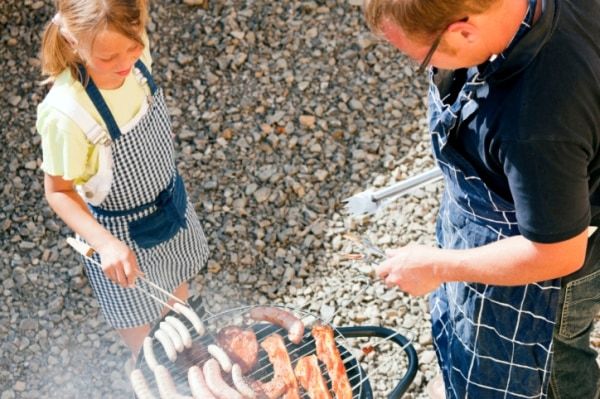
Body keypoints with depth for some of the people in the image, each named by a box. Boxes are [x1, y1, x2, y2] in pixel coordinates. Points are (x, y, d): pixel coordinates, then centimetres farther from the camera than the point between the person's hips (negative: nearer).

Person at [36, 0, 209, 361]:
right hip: (122, 231, -5)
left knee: (177, 289, 32)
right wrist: (105, 243, -35)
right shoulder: (65, 114, -37)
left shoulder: (135, 53, -22)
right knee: (138, 319, 22)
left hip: (171, 202, 5)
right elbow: (59, 192, -22)